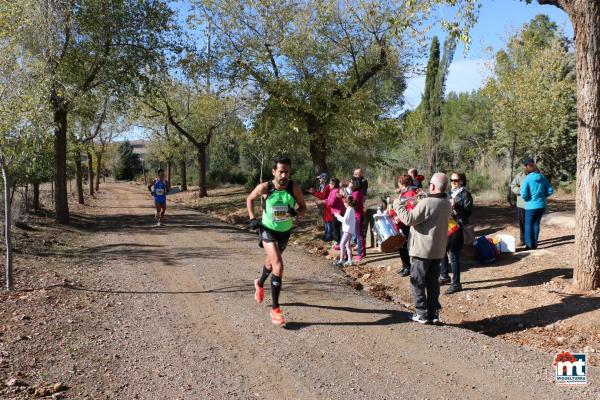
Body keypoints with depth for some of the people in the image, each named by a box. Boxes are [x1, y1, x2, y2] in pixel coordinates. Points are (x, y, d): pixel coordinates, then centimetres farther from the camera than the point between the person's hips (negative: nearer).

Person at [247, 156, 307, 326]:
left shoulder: (294, 188, -16)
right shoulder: (264, 188, -20)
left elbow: (303, 207, -5)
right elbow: (250, 199, 0)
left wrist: (297, 212, -27)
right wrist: (252, 218, -8)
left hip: (285, 231, 4)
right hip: (268, 230, -4)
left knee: (271, 261, 26)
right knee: (278, 266, -20)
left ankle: (259, 284, 60)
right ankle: (275, 309, -10)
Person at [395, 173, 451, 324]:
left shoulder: (426, 203, -22)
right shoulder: (447, 204, 4)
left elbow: (409, 219, -20)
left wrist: (399, 207, -6)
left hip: (422, 250, -7)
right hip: (438, 251, 7)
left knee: (418, 282, 6)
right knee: (433, 282, 15)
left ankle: (422, 313, 10)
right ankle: (434, 313, 19)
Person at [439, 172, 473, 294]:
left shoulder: (465, 194, -8)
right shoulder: (450, 193, 13)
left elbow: (468, 212, -17)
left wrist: (455, 207, -28)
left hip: (458, 228, -8)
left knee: (454, 256, -5)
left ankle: (456, 284, 5)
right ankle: (444, 276, 34)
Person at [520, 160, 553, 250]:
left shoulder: (527, 179, -15)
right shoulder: (542, 177, 1)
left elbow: (524, 194, -19)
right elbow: (550, 190, 5)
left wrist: (527, 199, 1)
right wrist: (542, 196, 14)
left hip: (531, 206, -5)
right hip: (541, 205, 5)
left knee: (529, 225, 7)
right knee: (536, 223, 17)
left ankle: (530, 245, 9)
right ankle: (534, 243, 24)